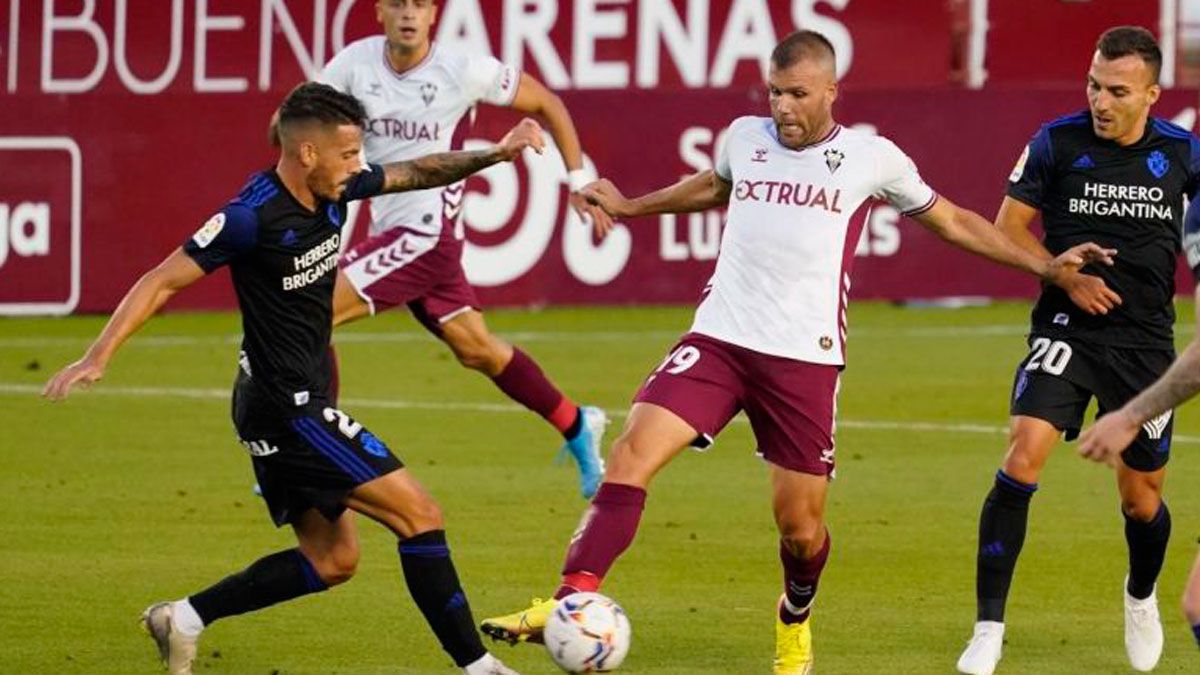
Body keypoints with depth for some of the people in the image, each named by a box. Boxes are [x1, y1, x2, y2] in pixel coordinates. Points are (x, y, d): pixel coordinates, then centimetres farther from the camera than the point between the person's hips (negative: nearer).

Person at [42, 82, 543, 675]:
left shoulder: (332, 192, 2)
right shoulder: (254, 217, -21)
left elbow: (417, 174, 16)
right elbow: (162, 281, -17)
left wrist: (495, 154, 2)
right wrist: (97, 356, -24)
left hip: (301, 407, 10)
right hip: (286, 409, -10)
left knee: (331, 560, 16)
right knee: (419, 516, -9)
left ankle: (184, 618, 18)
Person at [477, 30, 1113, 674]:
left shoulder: (871, 158, 2)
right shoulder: (744, 137, 10)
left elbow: (952, 221, 16)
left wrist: (1043, 265, 13)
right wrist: (630, 206, 40)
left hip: (805, 357, -2)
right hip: (718, 338, 2)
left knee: (801, 528, 2)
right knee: (633, 451, -20)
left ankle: (795, 622, 35)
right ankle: (571, 602, -26)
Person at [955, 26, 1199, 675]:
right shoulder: (1057, 142, -7)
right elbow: (1008, 226, 0)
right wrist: (1066, 276, -13)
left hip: (1146, 338, 2)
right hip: (1067, 328, -2)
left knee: (1142, 499, 9)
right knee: (1022, 457, -22)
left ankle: (1141, 597, 44)